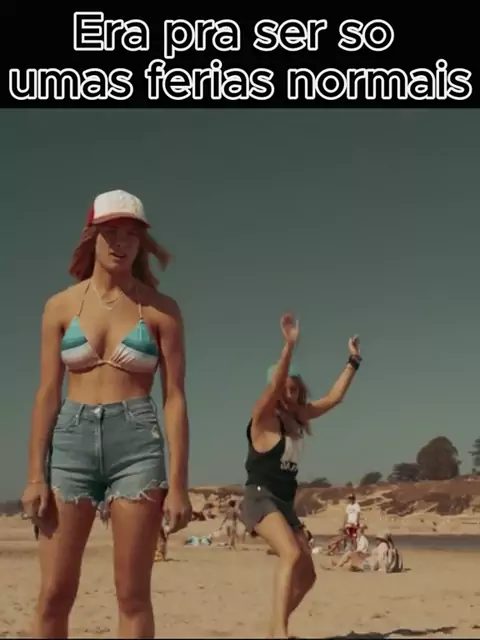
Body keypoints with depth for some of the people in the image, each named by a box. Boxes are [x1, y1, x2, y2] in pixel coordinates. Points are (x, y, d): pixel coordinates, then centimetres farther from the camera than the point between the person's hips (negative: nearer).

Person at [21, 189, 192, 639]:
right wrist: (35, 474, -1)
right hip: (72, 440, 2)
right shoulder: (61, 306, 8)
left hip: (136, 443, -1)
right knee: (54, 594, 1)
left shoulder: (161, 310, 3)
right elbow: (47, 393, 6)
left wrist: (179, 483, -5)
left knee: (133, 594, 2)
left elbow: (174, 397, 0)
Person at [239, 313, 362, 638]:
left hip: (285, 503, 8)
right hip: (261, 498, -8)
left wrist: (354, 361, 14)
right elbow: (275, 384, -28)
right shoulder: (264, 417, -9)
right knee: (292, 555, -31)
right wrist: (289, 345, -38)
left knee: (307, 574, 7)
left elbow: (334, 398, 16)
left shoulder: (296, 417, 11)